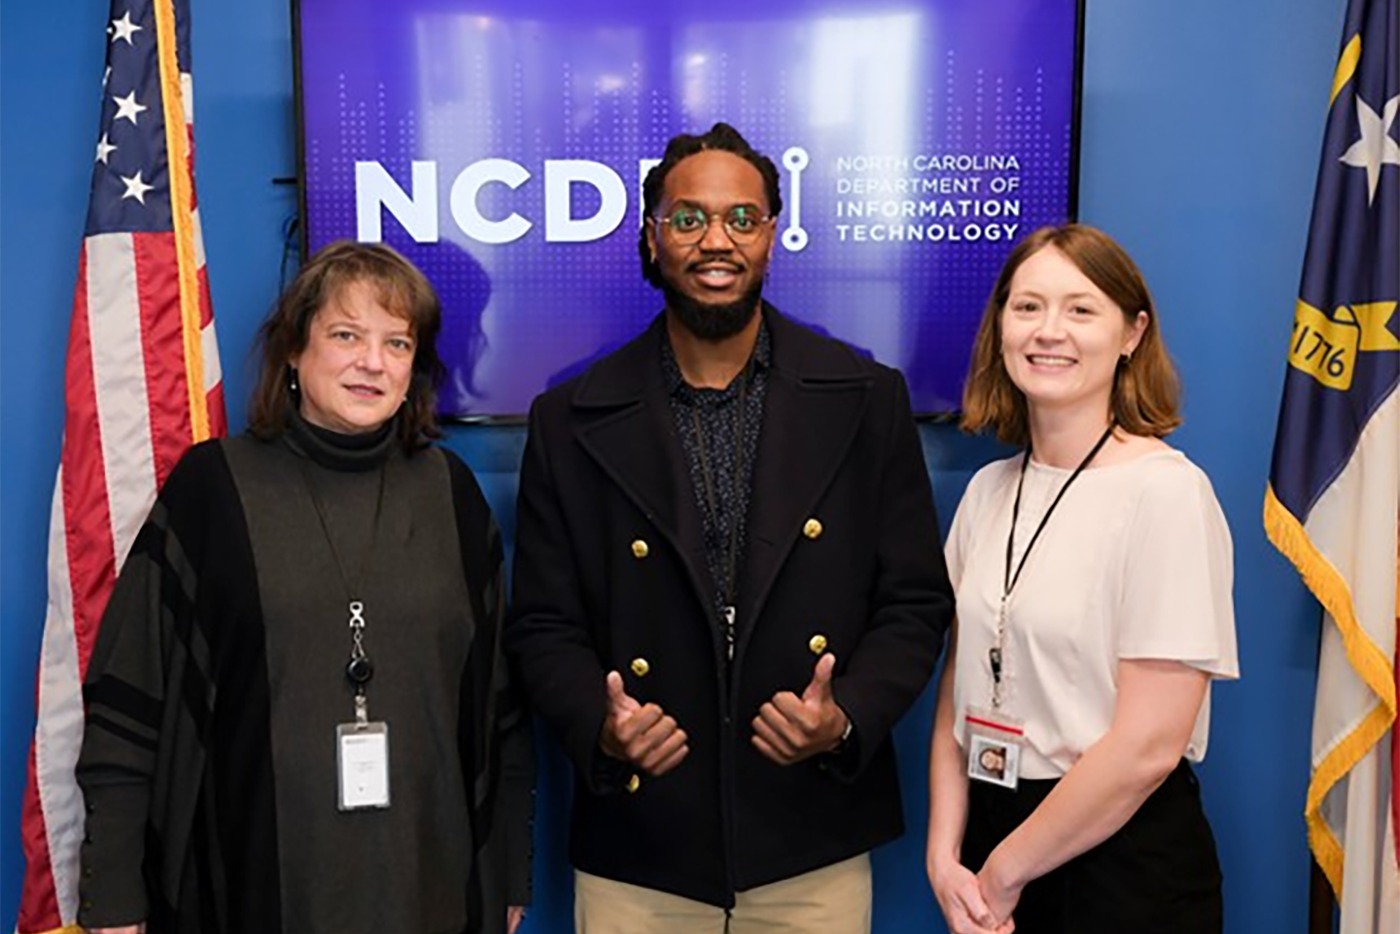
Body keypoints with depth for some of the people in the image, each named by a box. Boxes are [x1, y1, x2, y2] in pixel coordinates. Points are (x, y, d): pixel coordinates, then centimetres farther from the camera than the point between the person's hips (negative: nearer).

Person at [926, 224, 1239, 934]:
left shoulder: (1166, 490, -16)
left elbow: (1149, 744, -18)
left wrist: (1004, 872, -11)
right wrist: (946, 859, -5)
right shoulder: (988, 490, 3)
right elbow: (958, 692, 6)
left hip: (1123, 862, -5)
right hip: (990, 827, 5)